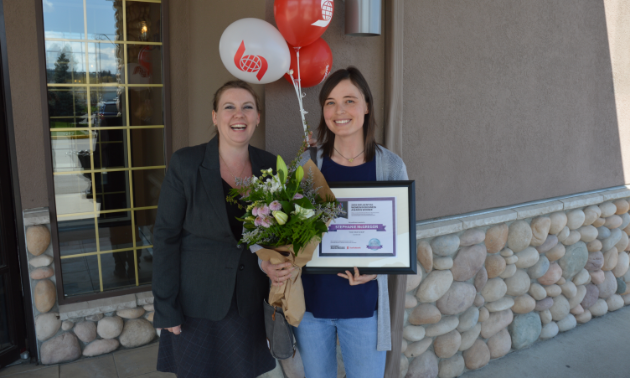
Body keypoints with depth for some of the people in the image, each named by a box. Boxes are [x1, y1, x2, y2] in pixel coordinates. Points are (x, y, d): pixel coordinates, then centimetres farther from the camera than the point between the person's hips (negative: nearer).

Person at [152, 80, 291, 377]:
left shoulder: (270, 166, -1)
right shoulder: (185, 163, -12)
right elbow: (166, 236, -9)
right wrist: (166, 308, -9)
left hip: (249, 304, 3)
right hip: (196, 304, -3)